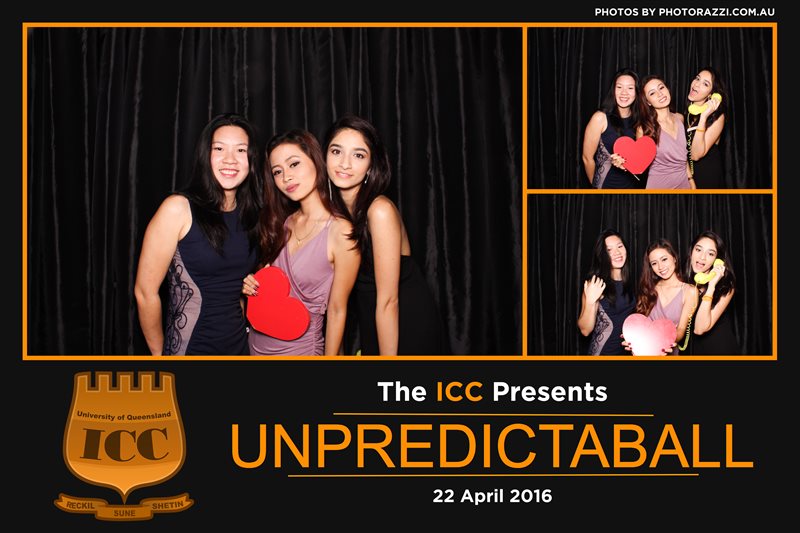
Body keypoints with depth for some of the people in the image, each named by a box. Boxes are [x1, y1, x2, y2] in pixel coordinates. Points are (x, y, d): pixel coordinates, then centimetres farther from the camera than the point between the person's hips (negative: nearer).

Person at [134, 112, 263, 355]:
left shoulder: (250, 214, 2)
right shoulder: (179, 208, -15)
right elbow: (145, 292, -13)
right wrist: (160, 354, -5)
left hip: (240, 345, 5)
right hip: (190, 349, -5)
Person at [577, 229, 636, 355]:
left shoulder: (629, 280, -1)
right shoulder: (596, 284, -17)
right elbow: (585, 330, -19)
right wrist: (590, 301, -31)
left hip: (628, 350, 5)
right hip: (603, 352, -5)